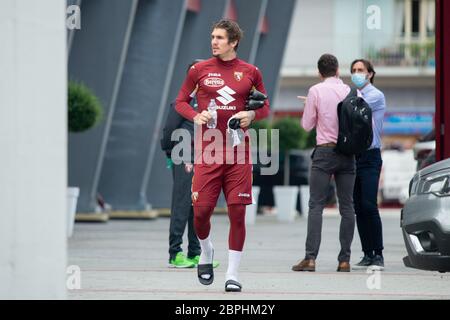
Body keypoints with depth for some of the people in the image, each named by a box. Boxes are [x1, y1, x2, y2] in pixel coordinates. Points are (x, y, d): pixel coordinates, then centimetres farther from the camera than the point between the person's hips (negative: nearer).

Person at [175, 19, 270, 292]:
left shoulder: (250, 72, 5)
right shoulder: (200, 70, 5)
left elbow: (265, 107, 13)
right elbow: (181, 101, 11)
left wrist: (252, 115, -8)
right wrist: (195, 116, -8)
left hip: (238, 151, 0)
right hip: (207, 151, 0)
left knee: (238, 212, -3)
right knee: (201, 210, -5)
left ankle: (233, 274, 6)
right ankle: (206, 253, 28)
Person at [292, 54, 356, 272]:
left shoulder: (316, 91, -3)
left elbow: (307, 125, 2)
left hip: (325, 151, -3)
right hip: (348, 154, 3)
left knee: (316, 205, -4)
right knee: (347, 207, 5)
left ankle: (310, 258, -13)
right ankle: (344, 260, 2)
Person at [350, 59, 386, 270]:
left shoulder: (376, 96, -3)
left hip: (370, 157, -7)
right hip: (353, 156, 7)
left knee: (369, 206, -14)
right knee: (359, 208, 4)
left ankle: (378, 255, -11)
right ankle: (367, 255, 7)